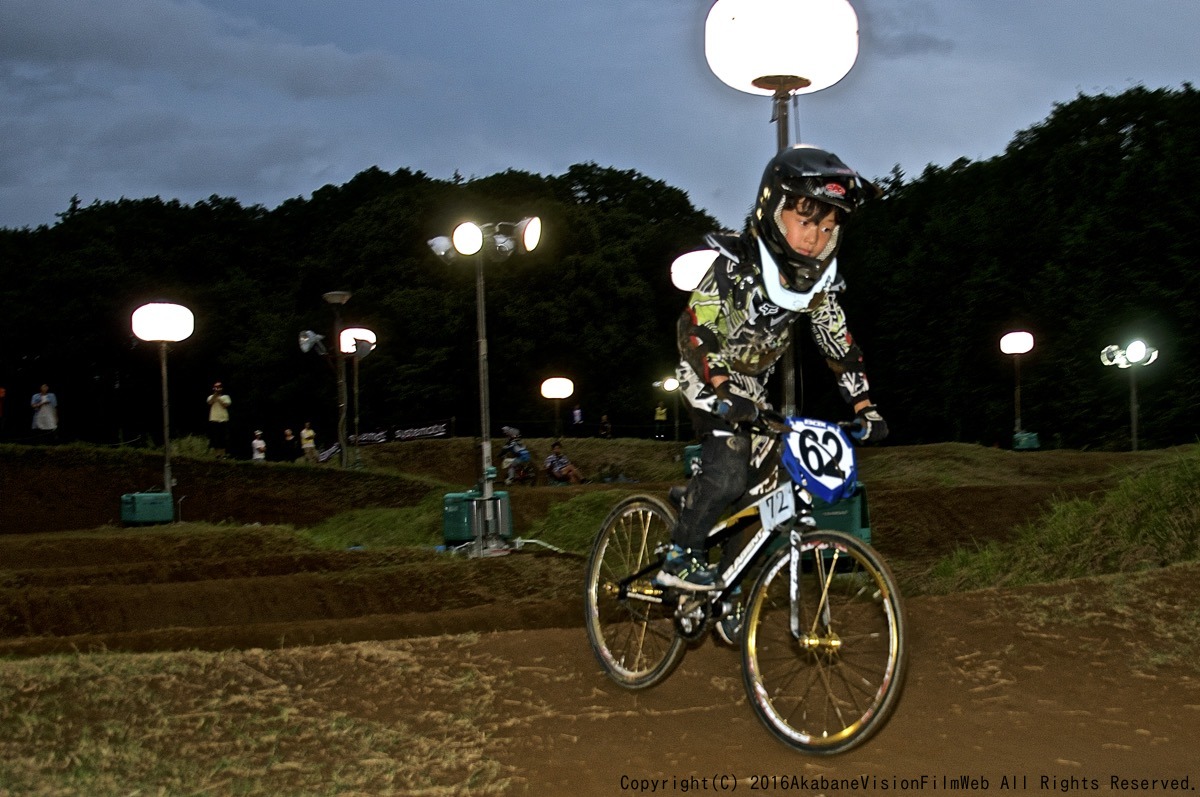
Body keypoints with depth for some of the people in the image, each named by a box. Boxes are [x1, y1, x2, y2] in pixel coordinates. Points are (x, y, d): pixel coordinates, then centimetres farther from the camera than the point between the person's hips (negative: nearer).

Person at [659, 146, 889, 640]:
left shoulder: (815, 280, -8)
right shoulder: (732, 262, -26)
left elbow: (838, 343, 0)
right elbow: (696, 330, -34)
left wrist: (865, 408, -6)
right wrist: (724, 392, -47)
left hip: (752, 386, 6)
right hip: (709, 378, -6)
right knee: (726, 469, -28)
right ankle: (681, 558, -13)